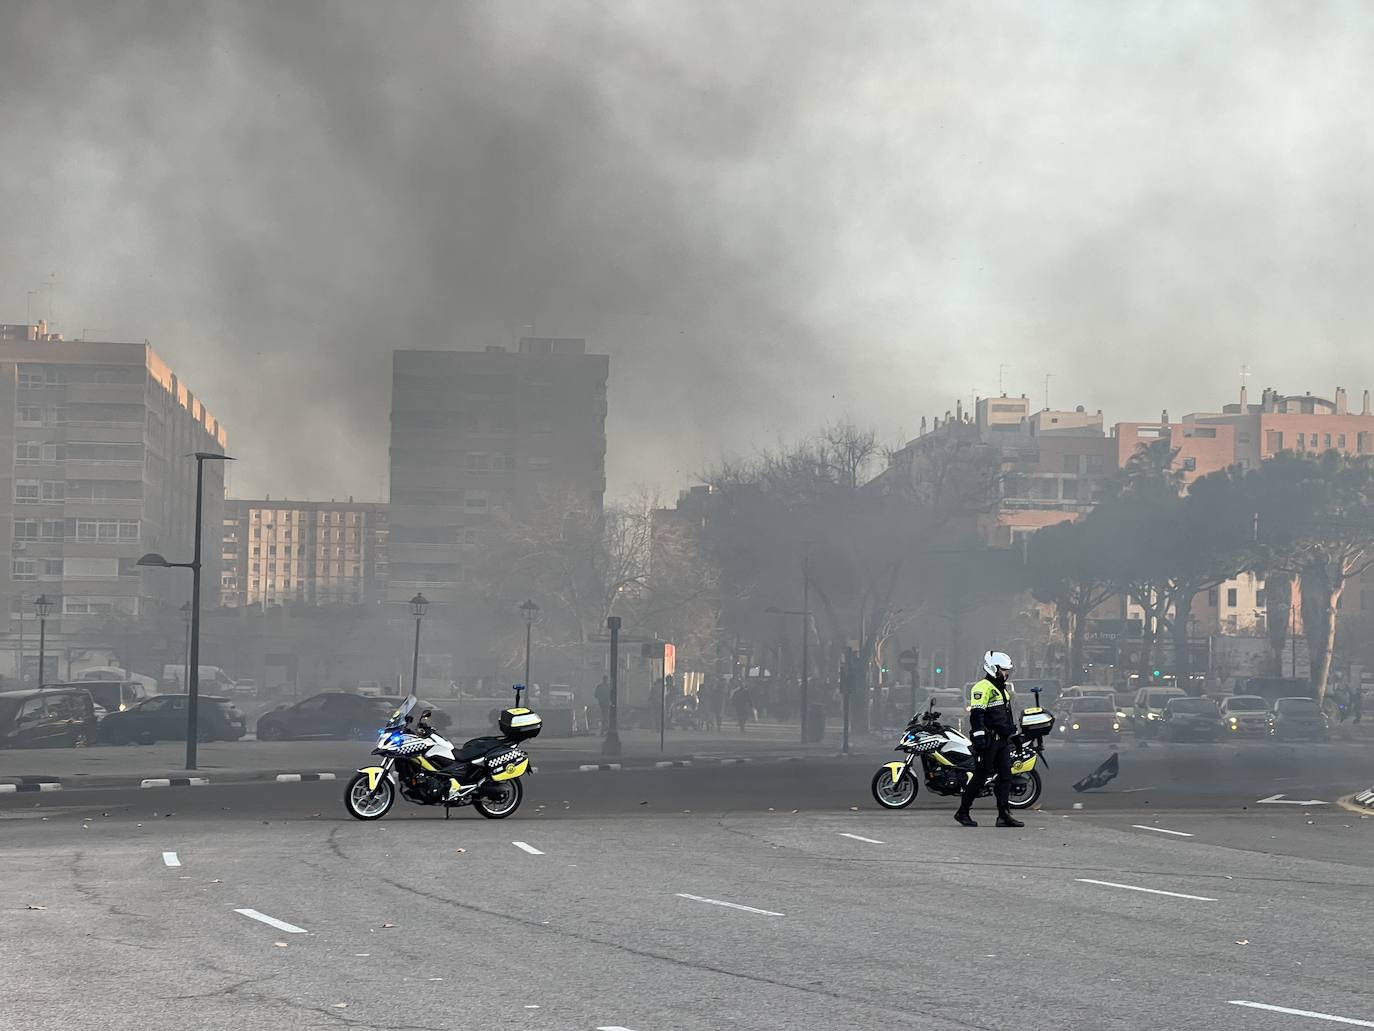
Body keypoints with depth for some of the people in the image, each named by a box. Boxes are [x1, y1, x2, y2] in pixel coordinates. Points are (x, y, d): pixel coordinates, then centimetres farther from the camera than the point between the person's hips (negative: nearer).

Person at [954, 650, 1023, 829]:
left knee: (1005, 777, 2)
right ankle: (962, 812, 4)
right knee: (980, 777, -5)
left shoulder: (1002, 689, 21)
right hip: (988, 740, -9)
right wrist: (979, 737, -26)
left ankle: (1004, 815, 0)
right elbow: (976, 714, -20)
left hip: (1003, 740, 9)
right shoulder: (983, 688, -11)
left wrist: (1011, 731, 28)